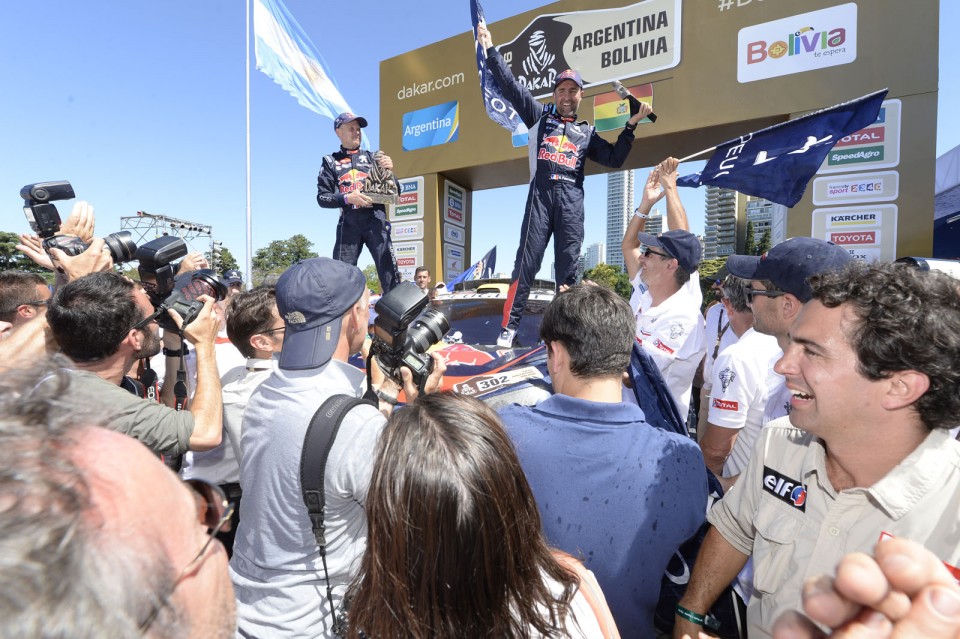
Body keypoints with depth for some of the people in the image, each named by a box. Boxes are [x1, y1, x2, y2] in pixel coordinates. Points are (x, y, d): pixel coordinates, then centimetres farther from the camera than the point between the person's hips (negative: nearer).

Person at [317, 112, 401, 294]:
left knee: (389, 271, -10)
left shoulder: (372, 158, 18)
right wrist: (347, 198, -11)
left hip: (376, 219, 0)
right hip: (348, 223, 0)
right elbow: (322, 198, 6)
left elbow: (395, 193, 14)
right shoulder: (331, 162, 15)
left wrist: (389, 171, -5)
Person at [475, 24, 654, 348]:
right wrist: (490, 49, 11)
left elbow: (614, 159, 18)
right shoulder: (539, 116, 19)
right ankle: (509, 327, -6)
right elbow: (510, 85, 14)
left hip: (572, 199, 2)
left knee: (568, 266, -1)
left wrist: (631, 125, 12)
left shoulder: (587, 133, 24)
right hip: (541, 193, -2)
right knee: (527, 261, -9)